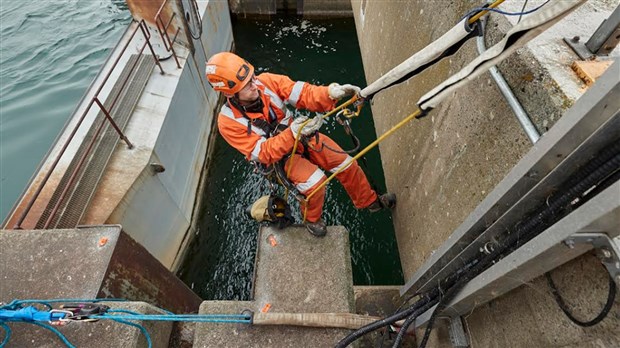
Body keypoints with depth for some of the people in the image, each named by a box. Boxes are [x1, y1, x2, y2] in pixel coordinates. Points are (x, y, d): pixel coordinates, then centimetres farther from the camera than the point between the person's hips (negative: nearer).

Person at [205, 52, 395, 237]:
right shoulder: (229, 122, -25)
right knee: (315, 181, -27)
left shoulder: (266, 81, -20)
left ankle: (369, 201, 30)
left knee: (347, 165, 2)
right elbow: (264, 154, -26)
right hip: (277, 155, -4)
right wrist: (292, 133, -41)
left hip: (302, 136, 4)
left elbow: (303, 94, -23)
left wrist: (331, 92, -43)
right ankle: (311, 219, 7)